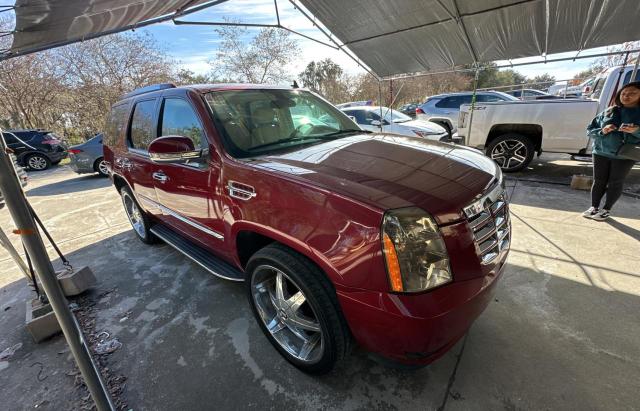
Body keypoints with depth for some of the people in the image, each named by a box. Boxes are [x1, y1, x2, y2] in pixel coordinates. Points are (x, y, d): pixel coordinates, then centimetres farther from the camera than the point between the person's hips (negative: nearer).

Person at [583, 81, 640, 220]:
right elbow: (590, 130, 8)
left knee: (615, 183, 4)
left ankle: (606, 209, 14)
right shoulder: (607, 112, 7)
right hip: (601, 152, 2)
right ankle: (594, 207, 16)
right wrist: (602, 131, -12)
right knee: (598, 181, 6)